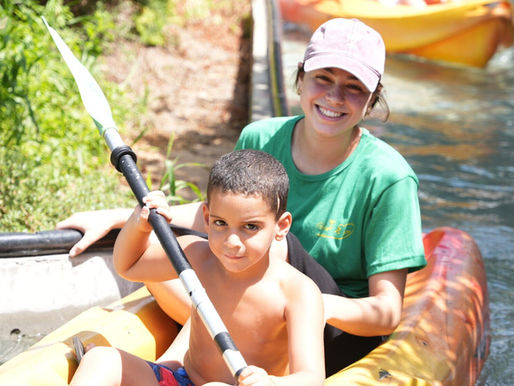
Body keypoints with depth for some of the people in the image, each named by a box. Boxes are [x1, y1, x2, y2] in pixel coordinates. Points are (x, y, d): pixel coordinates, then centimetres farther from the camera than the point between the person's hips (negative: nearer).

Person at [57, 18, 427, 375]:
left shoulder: (387, 178, -17)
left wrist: (324, 306, -39)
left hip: (344, 337, -4)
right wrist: (115, 218, 10)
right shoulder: (259, 140, -5)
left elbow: (389, 312, -17)